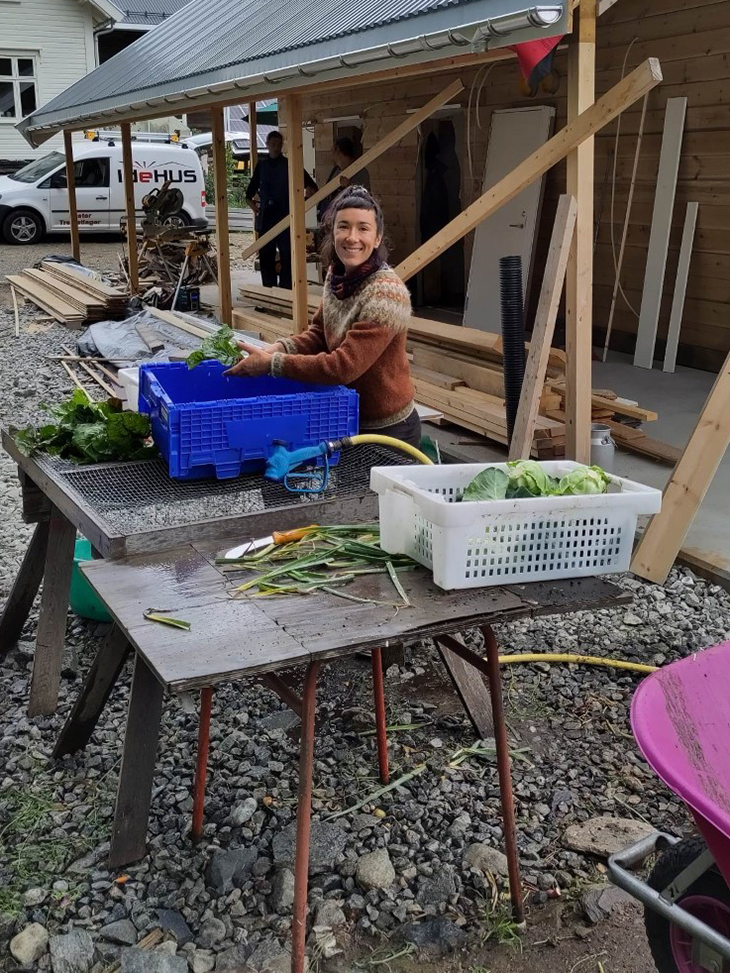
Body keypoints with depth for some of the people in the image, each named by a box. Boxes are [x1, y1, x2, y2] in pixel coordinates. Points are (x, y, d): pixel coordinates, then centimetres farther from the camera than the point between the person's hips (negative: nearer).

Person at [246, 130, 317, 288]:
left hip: (285, 217, -4)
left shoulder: (290, 165, 1)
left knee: (286, 257, -6)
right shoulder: (261, 166, 11)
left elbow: (312, 187, 0)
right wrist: (253, 206, 13)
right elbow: (250, 191, 24)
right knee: (266, 256, 6)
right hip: (266, 219, 4)